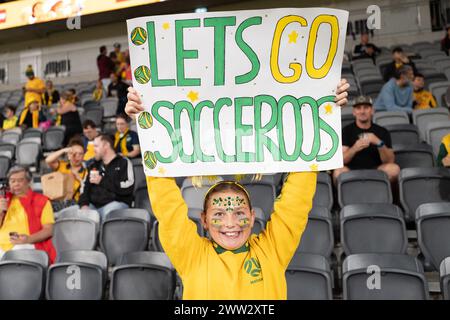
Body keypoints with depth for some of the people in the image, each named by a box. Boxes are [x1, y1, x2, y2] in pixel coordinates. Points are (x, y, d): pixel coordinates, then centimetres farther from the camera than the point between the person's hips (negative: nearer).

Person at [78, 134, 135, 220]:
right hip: (94, 205, 5)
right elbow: (85, 186, 15)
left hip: (116, 202, -5)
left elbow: (127, 188, -10)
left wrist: (102, 181, -5)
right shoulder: (94, 165, 24)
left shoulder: (124, 163, 4)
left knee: (109, 212, -37)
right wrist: (84, 204, -5)